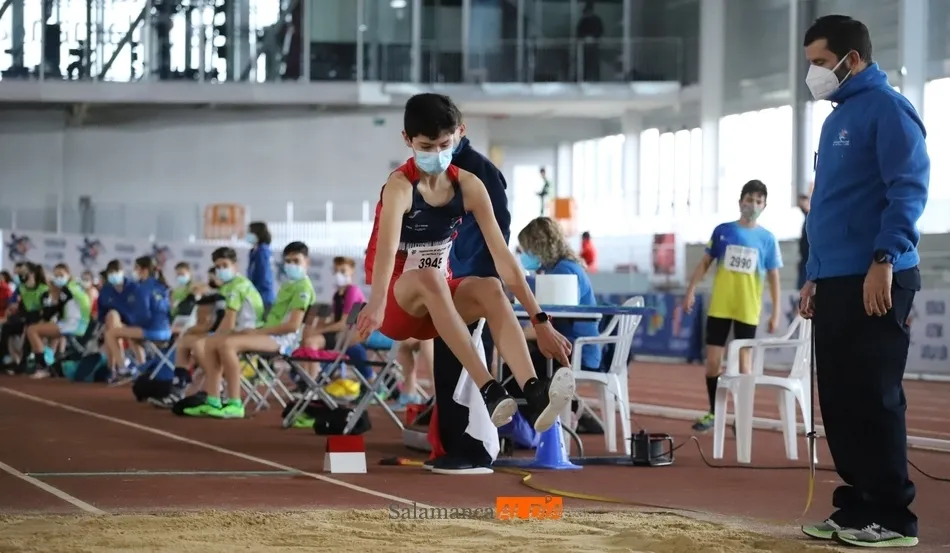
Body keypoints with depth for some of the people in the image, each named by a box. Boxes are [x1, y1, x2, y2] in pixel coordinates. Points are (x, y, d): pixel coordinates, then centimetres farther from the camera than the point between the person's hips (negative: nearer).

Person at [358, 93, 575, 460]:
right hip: (399, 302, -4)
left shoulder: (468, 185, -5)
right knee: (429, 278, -37)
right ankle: (488, 389, -48)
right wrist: (375, 306, -56)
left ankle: (534, 393, -48)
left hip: (441, 304, 4)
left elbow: (502, 255, -9)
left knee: (489, 288, -28)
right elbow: (386, 250, -38)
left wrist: (540, 321, -16)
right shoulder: (399, 186, -18)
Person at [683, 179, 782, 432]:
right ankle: (713, 413, 17)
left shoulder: (767, 239, 0)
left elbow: (773, 277, 3)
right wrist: (691, 290, -2)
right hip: (719, 306, 1)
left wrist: (776, 312, -2)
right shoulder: (722, 231, 2)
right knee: (712, 360, 4)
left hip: (748, 310, -1)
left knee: (744, 361, 3)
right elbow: (705, 262, 7)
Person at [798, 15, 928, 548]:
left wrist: (885, 259, -24)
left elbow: (909, 188, -16)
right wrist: (815, 275, 21)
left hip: (875, 281, -9)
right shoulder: (838, 119, 21)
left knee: (873, 400, -7)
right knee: (840, 401, 9)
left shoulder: (886, 108, -8)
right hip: (837, 283, 9)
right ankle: (859, 507, 15)